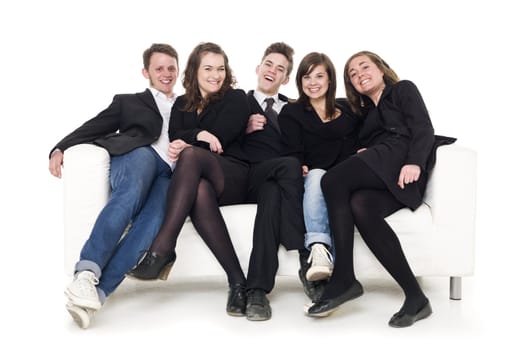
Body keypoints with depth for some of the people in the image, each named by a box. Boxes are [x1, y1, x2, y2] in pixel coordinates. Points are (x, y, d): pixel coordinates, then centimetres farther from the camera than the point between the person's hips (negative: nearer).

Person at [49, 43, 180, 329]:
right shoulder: (128, 102, 29)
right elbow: (93, 128, 17)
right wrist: (60, 148, -1)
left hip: (171, 174, 1)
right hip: (136, 155, -1)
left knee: (154, 217, -34)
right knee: (131, 193, -39)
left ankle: (98, 290, -43)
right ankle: (87, 273, -48)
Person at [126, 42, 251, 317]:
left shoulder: (236, 99, 12)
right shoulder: (182, 104, 25)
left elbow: (218, 139, -4)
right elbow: (175, 138, 8)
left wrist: (186, 144, -7)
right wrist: (199, 134, -10)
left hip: (233, 176, -2)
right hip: (200, 177, 3)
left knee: (190, 155, -35)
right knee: (200, 192, -38)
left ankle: (162, 250, -41)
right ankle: (237, 281, -42)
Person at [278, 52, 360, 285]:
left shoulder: (347, 109, 24)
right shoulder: (291, 113, 18)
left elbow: (356, 146, 13)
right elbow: (294, 151, 3)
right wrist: (299, 167, -18)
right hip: (311, 177, -1)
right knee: (317, 175, -37)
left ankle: (326, 256, -52)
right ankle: (318, 249, -55)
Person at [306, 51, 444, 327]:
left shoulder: (403, 89, 19)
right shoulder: (365, 112, 36)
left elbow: (423, 128, 1)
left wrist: (414, 162, -17)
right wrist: (361, 155, -2)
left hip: (400, 158, -5)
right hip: (379, 176, 5)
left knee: (332, 180, -27)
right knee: (360, 205, -31)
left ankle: (344, 279, -29)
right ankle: (415, 297, -35)